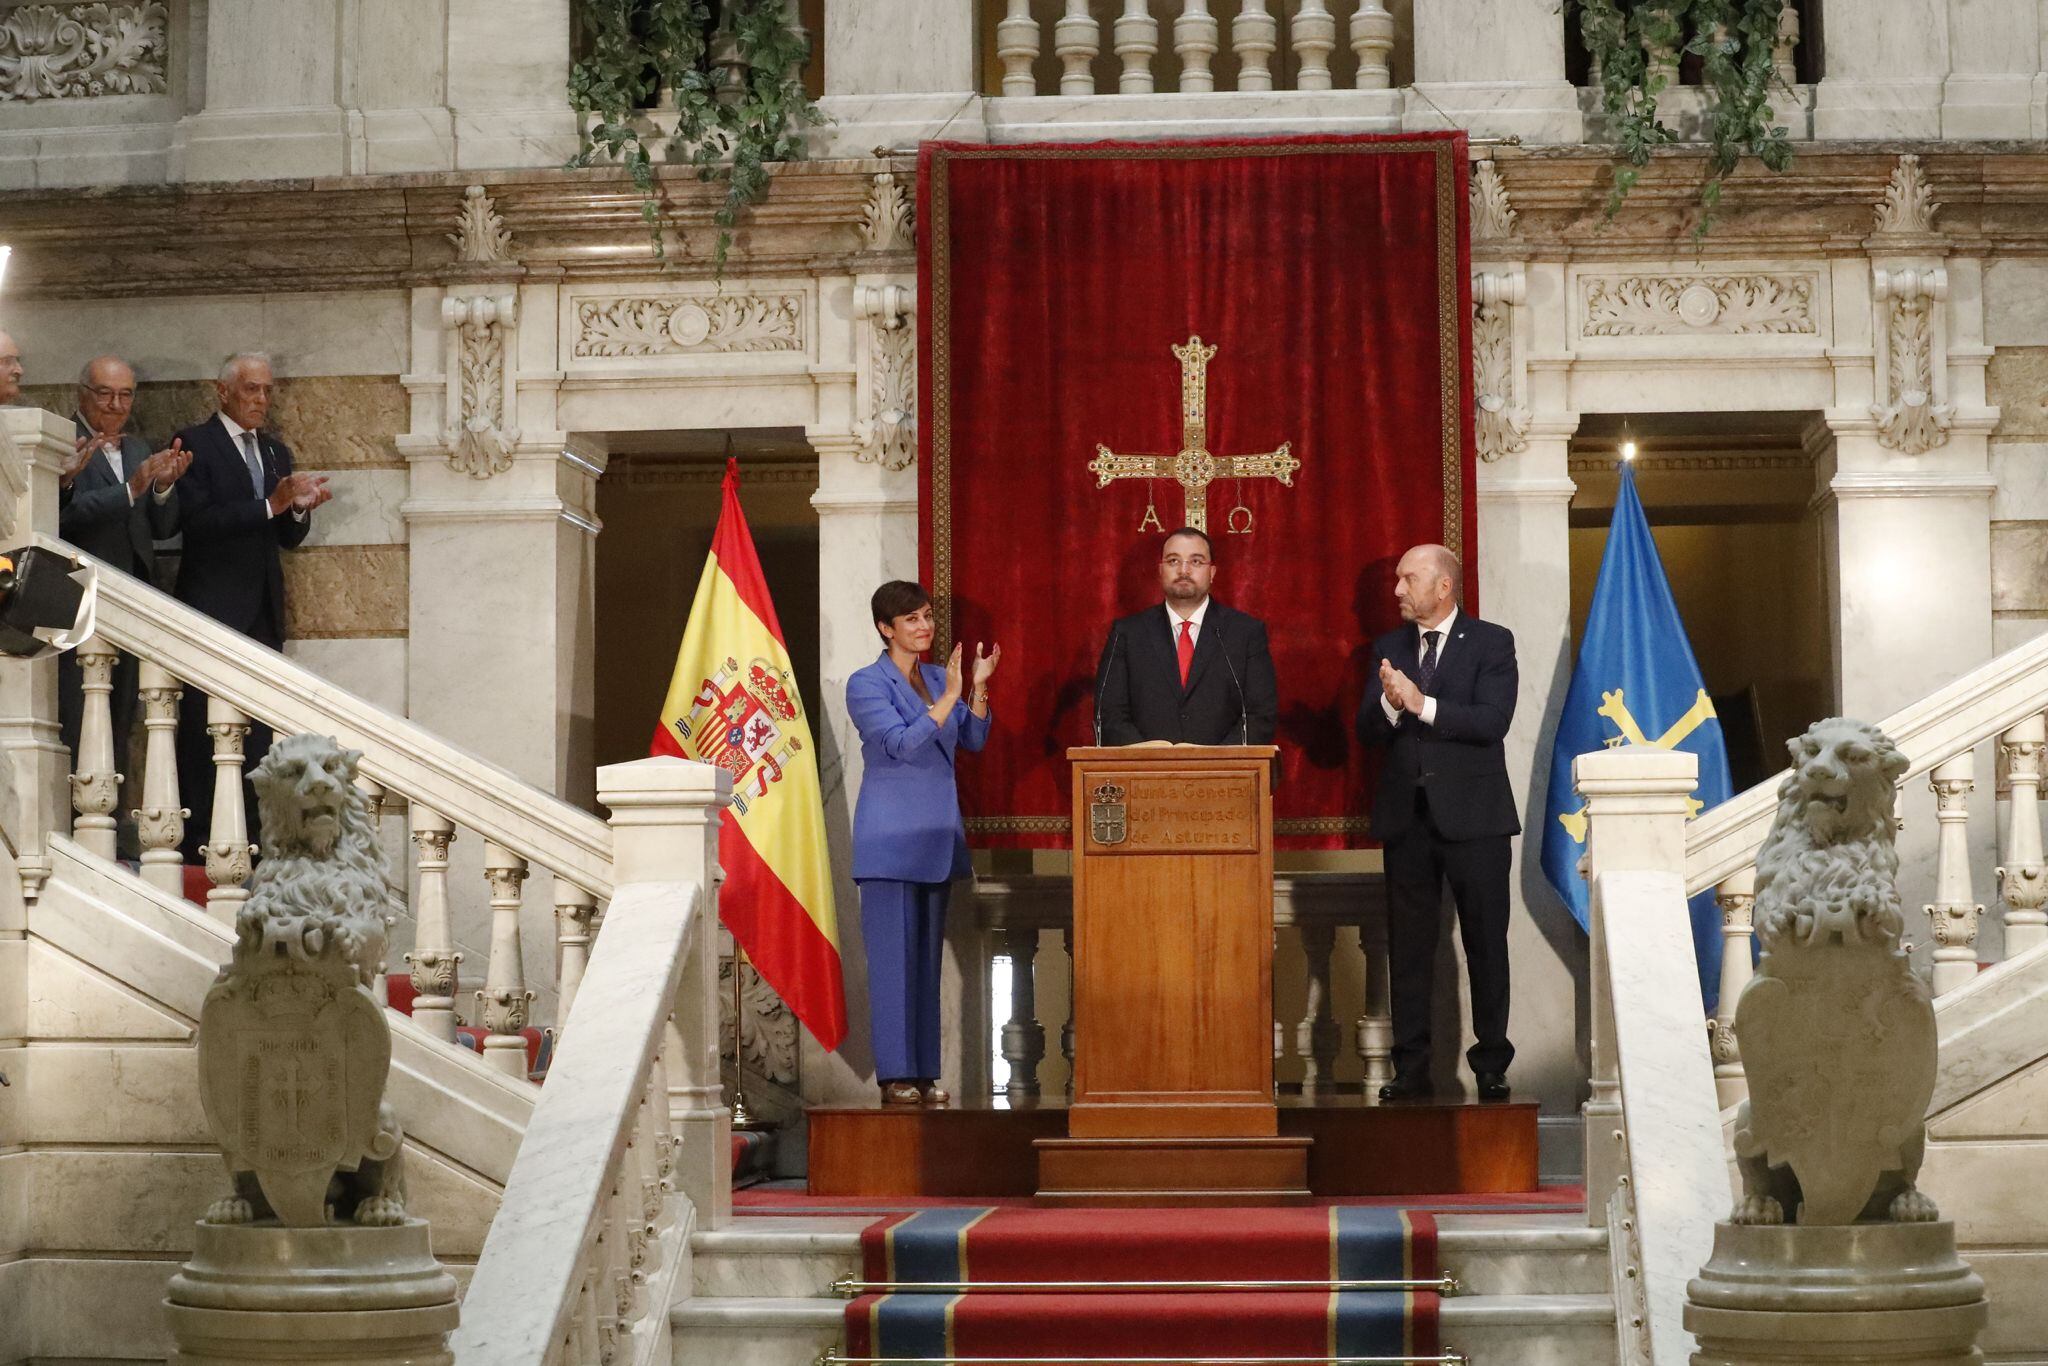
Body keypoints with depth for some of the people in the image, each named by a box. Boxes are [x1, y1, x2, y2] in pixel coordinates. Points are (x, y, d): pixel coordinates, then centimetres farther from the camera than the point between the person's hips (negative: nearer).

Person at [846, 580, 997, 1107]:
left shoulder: (936, 678, 13)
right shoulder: (866, 684, -6)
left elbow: (973, 739, 9)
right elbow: (903, 744, -17)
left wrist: (978, 688, -5)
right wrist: (949, 697, -21)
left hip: (937, 835, 7)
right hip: (890, 836, -7)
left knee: (927, 955, 7)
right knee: (893, 955, -8)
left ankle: (924, 1073, 10)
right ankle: (895, 1074, -6)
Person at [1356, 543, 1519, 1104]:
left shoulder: (1491, 643, -1)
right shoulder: (1390, 648, 13)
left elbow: (1492, 720, -14)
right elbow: (1367, 731, 6)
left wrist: (1422, 704, -19)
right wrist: (1389, 703, -15)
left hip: (1471, 814, -4)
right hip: (1405, 815, 4)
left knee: (1486, 943, 1)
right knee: (1408, 946, 4)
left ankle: (1491, 1066, 8)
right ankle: (1410, 1068, 7)